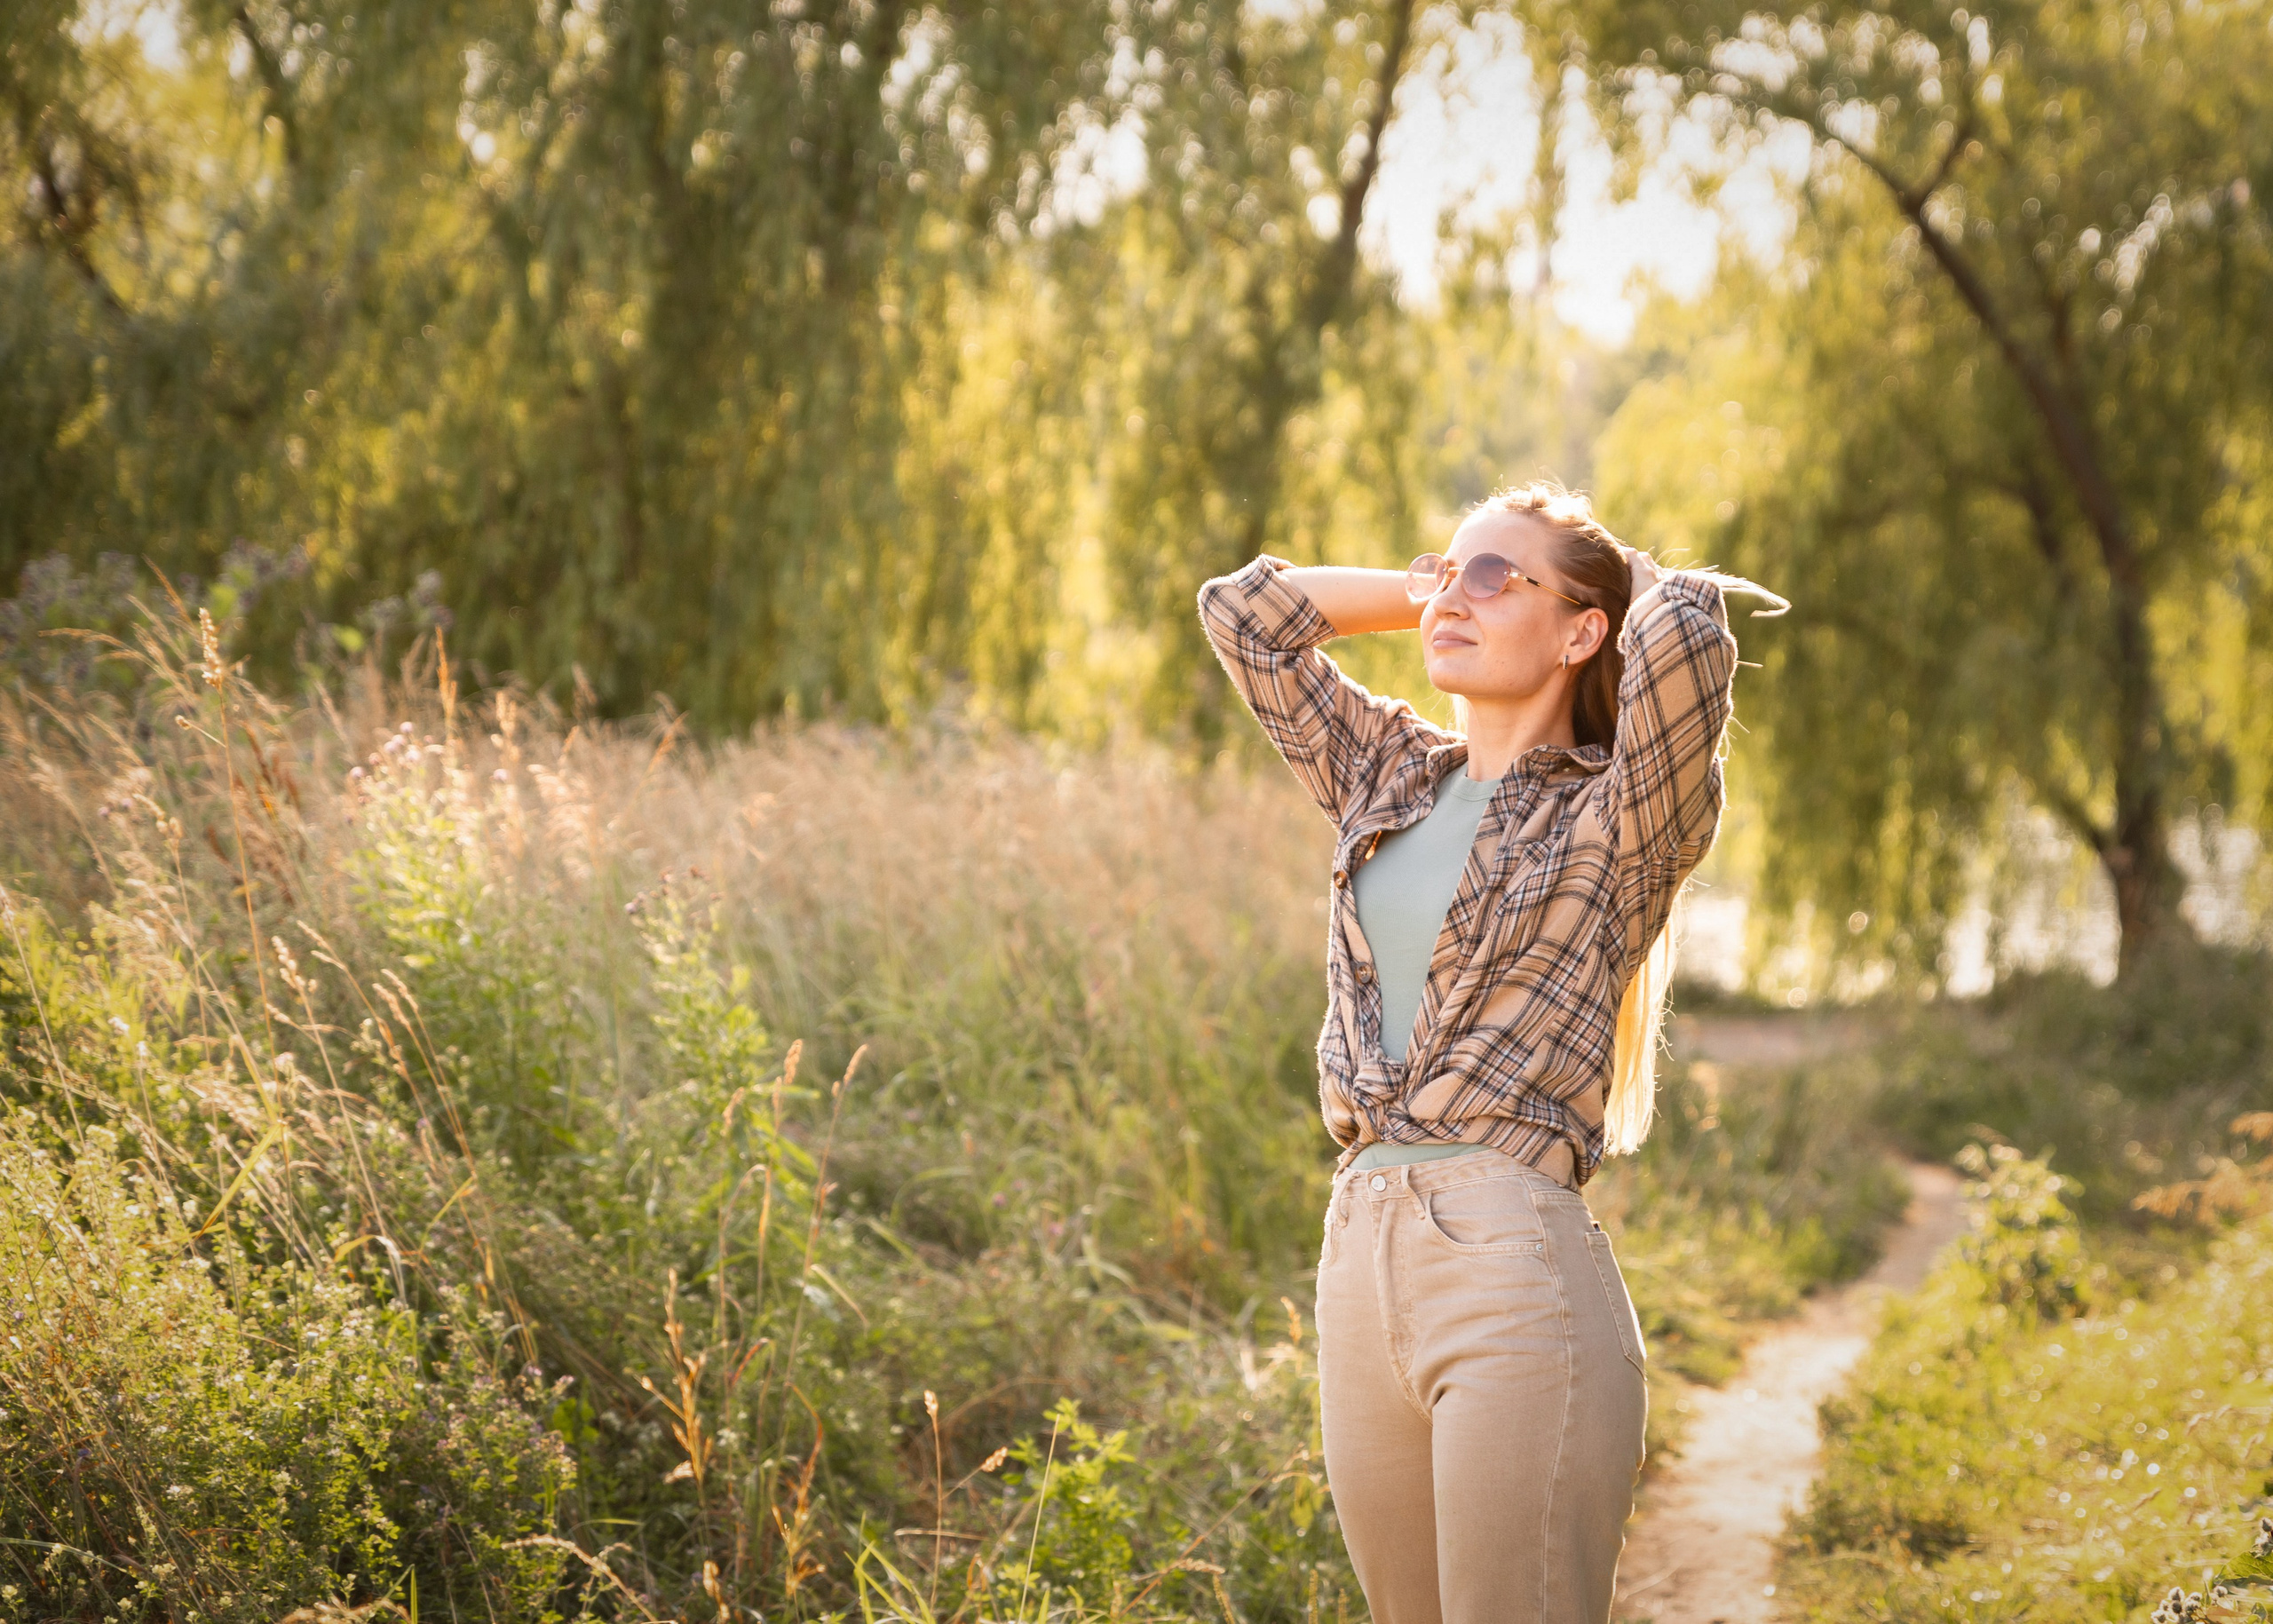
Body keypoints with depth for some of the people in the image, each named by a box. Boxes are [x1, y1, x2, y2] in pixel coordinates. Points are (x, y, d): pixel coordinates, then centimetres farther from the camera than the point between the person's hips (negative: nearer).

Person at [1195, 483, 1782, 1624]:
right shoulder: (1390, 776, 16)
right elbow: (1242, 611, 24)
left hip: (1517, 1272, -6)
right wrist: (1427, 589, 19)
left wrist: (1630, 581, 2)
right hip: (1362, 1260, 6)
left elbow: (1685, 635, -20)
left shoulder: (1619, 820, -1)